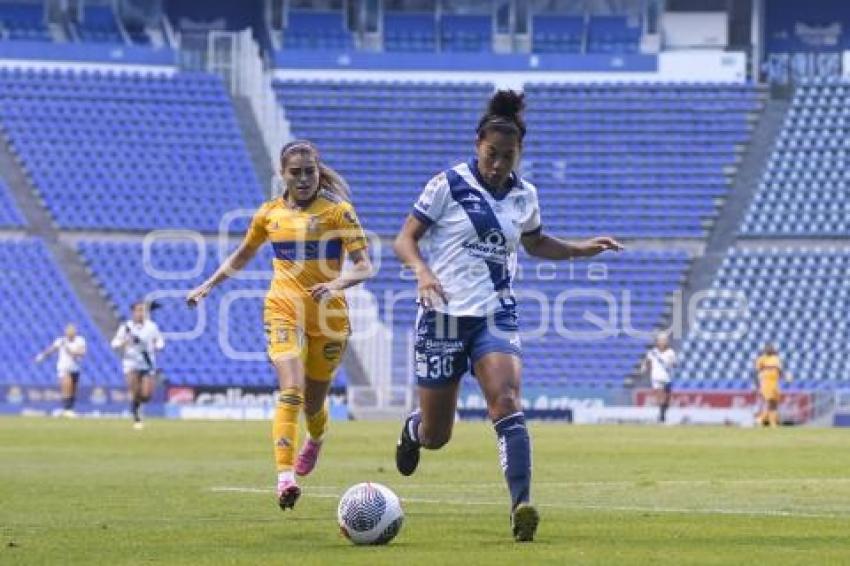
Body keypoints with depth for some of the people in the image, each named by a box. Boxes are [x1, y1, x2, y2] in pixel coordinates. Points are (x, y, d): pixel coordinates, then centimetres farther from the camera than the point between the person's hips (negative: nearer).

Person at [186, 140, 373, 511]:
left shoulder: (337, 210, -4)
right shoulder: (270, 213, 6)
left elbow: (364, 267, -10)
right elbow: (242, 255, 25)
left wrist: (337, 283, -28)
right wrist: (209, 285, 20)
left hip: (328, 314, -1)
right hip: (283, 310, 1)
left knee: (313, 402, 12)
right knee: (291, 391, -22)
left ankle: (316, 440, 49)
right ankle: (285, 477, -31)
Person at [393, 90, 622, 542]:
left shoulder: (524, 196, 7)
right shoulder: (448, 184, -6)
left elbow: (535, 243, 27)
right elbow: (404, 240, -4)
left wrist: (581, 249, 13)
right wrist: (422, 270, -24)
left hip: (496, 317, 2)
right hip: (444, 315, -2)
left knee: (506, 402, -24)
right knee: (436, 437, 6)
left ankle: (521, 505, -33)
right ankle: (412, 429, 45)